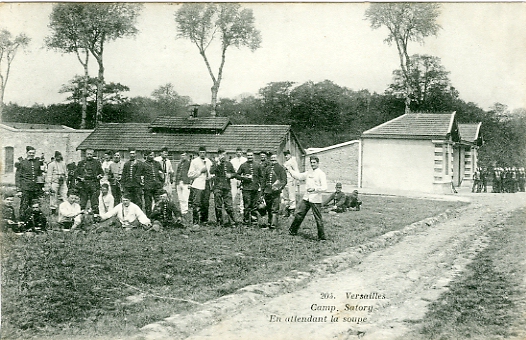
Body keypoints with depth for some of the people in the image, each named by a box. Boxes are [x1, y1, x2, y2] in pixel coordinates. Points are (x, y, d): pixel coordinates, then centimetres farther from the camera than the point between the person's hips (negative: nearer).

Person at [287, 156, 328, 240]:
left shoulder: (321, 174, -7)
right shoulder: (308, 173, 14)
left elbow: (324, 187, -15)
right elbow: (299, 176, 21)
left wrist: (314, 189, -29)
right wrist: (289, 170, 15)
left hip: (315, 199, -7)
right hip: (306, 198, 7)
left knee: (318, 218, -2)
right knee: (299, 214, 11)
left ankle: (322, 236, 8)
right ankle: (293, 231, 24)